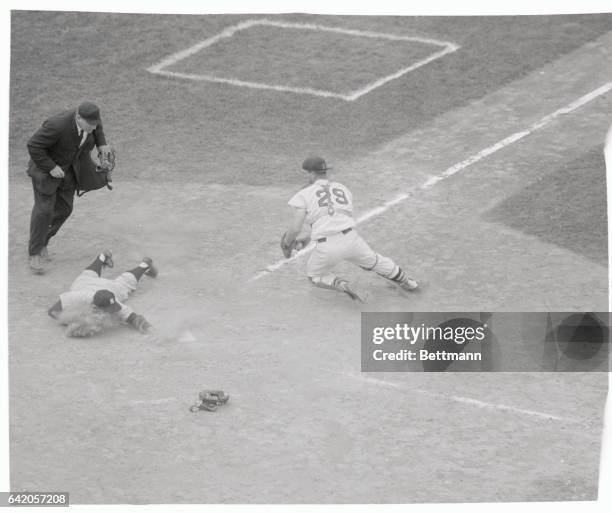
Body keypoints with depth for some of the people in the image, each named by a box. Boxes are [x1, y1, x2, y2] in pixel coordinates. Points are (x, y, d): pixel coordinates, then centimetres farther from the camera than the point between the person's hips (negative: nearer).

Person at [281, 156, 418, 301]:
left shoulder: (305, 194, 2)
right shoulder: (343, 189, 18)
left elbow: (295, 228, -6)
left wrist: (287, 242, 16)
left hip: (327, 248, -4)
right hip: (351, 239, 4)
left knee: (315, 275, 25)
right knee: (372, 260, 33)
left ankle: (340, 284, -3)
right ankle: (407, 283, 43)